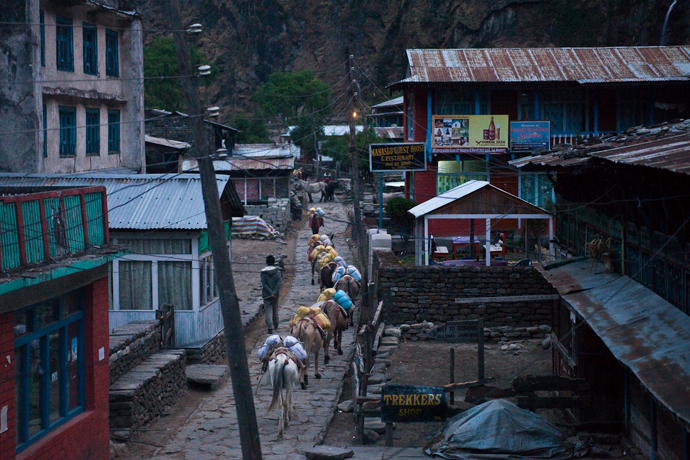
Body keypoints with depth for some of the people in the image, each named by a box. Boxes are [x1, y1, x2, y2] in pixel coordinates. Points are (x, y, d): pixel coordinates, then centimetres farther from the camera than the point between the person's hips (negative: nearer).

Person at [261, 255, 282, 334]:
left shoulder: (263, 272, -6)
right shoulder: (277, 270, -4)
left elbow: (264, 284, -12)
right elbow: (279, 282, -13)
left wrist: (270, 292, -13)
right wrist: (274, 292, -16)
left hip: (266, 295, -2)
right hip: (275, 295, 2)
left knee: (268, 310, -1)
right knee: (275, 309, 20)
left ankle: (270, 328, -14)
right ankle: (275, 325, 34)